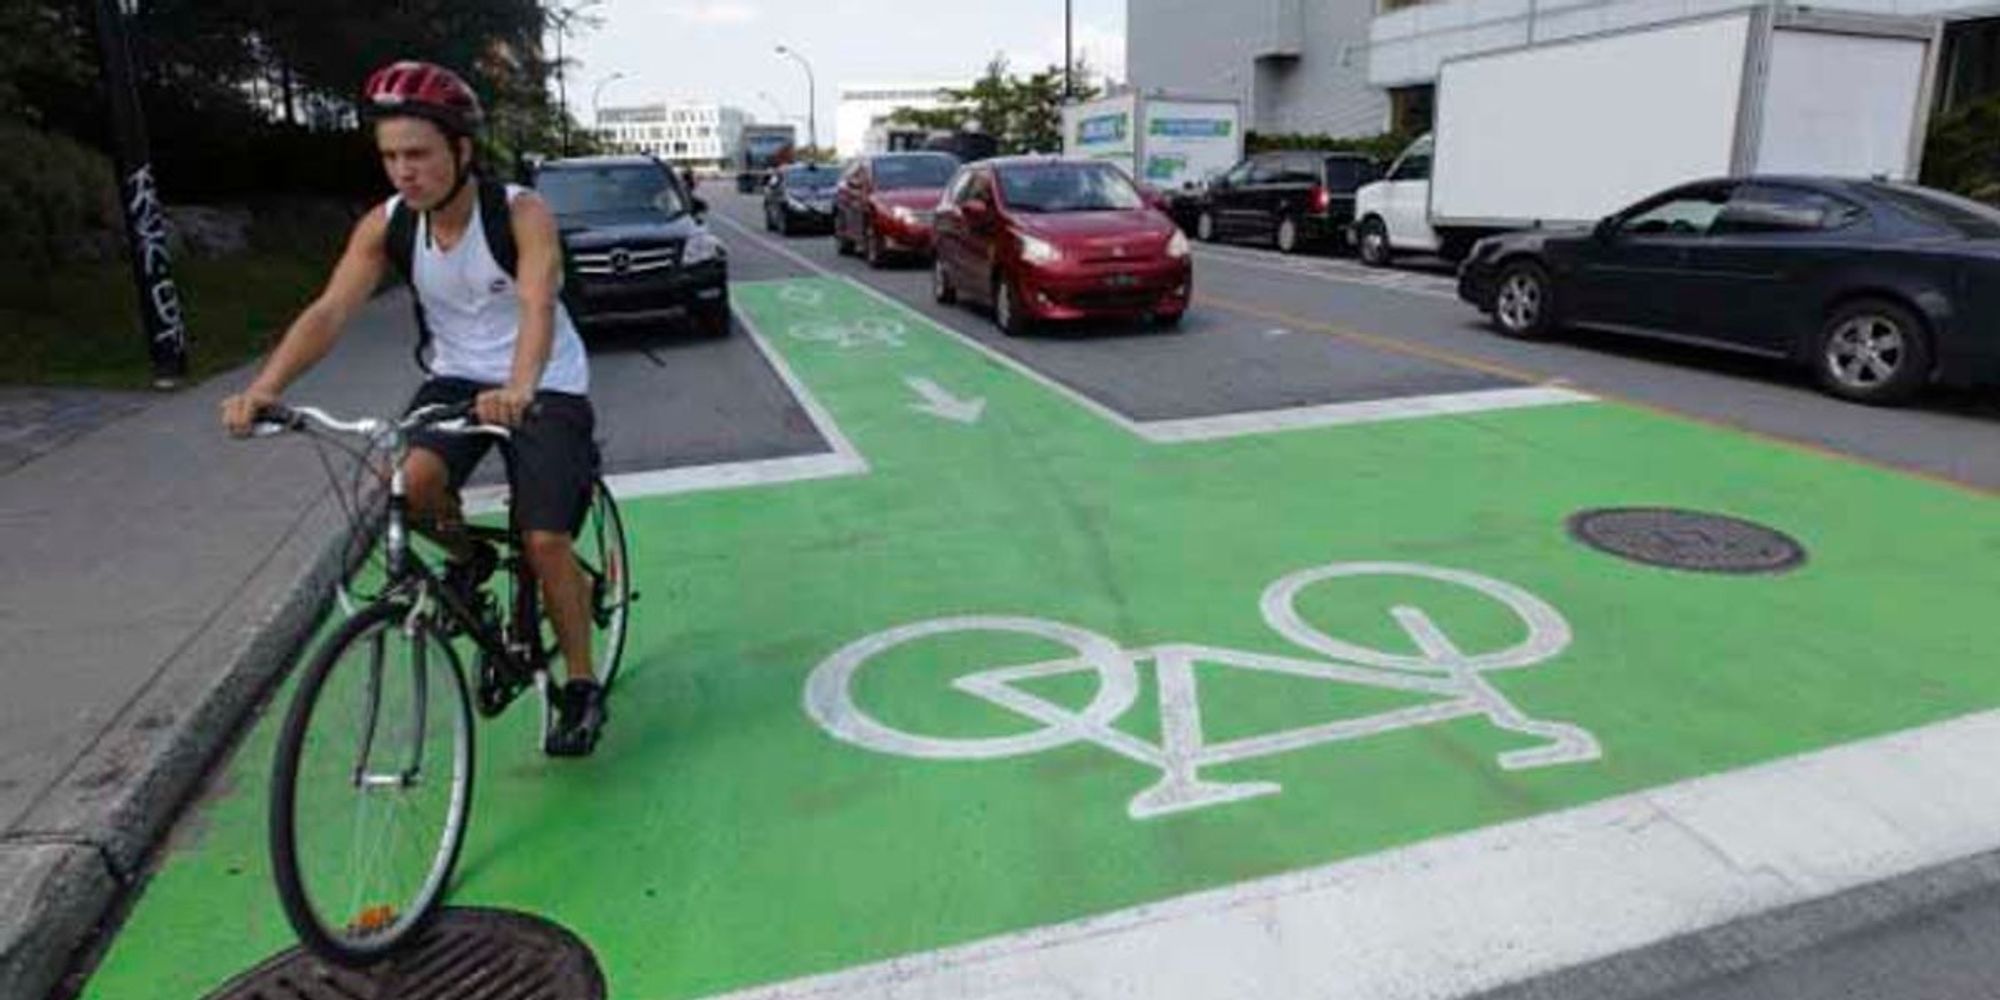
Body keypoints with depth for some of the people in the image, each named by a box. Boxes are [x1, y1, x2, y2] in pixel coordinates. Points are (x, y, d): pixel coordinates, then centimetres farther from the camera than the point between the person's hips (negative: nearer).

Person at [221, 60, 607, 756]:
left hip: (545, 388, -4)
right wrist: (266, 387, -33)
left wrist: (519, 389, -55)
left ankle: (581, 687, 6)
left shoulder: (521, 214, -20)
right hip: (456, 379, 4)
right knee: (411, 481, -27)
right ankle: (467, 558, 9)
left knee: (546, 540, -14)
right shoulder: (386, 225, -7)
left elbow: (538, 306, -36)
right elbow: (330, 311, -17)